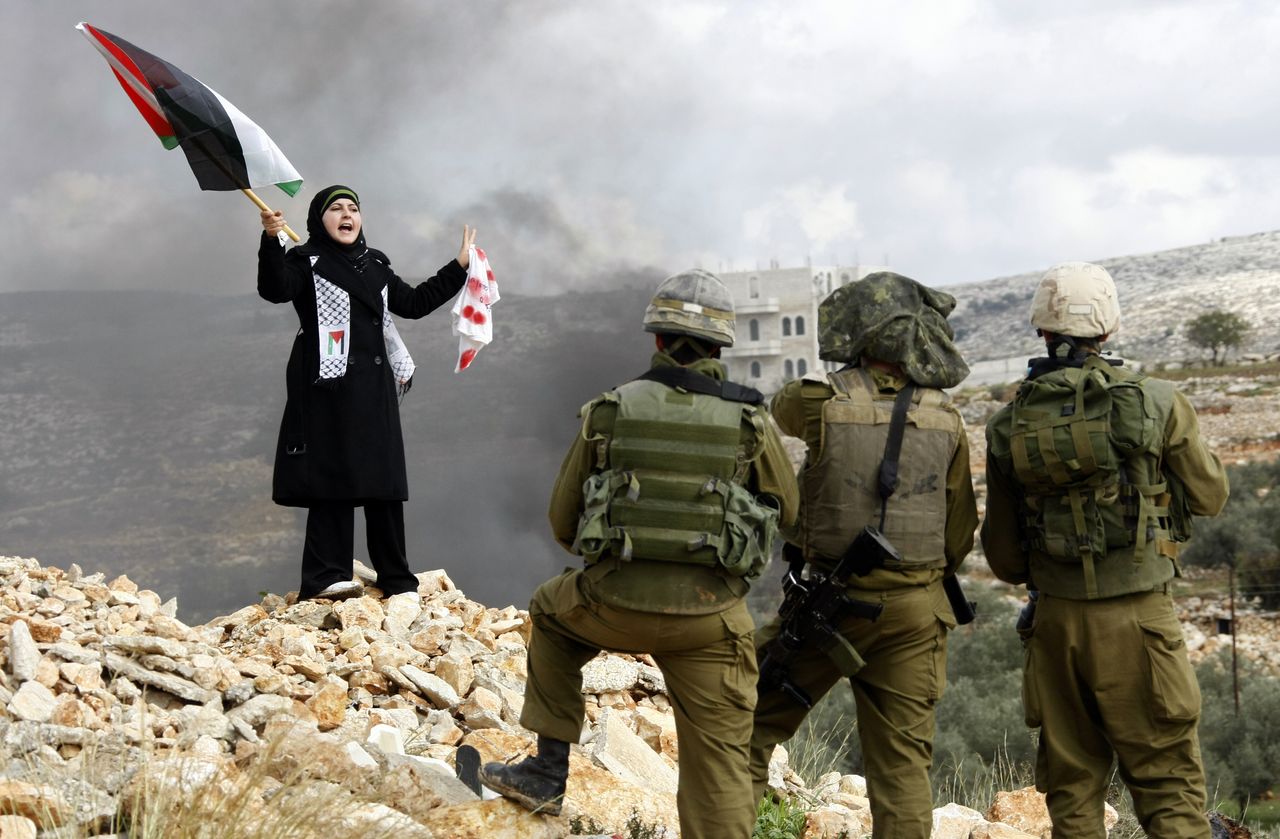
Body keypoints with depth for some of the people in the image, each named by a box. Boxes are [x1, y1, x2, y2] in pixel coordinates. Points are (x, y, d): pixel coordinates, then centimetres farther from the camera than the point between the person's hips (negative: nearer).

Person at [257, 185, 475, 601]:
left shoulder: (375, 265, 19)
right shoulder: (306, 263, -1)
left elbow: (414, 303, 26)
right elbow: (275, 290, -20)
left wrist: (459, 267, 25)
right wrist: (271, 240, -36)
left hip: (375, 388, 6)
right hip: (329, 387, -6)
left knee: (385, 486, 6)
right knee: (333, 480, -10)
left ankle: (395, 579, 12)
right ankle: (325, 577, -9)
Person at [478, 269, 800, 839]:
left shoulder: (608, 412, 0)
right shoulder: (751, 422, -2)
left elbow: (563, 525, 6)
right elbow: (785, 511, 14)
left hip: (615, 603, 1)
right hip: (709, 618, 0)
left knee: (551, 612, 32)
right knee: (718, 765, 8)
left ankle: (547, 773, 29)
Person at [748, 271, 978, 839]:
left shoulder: (818, 400, -10)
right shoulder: (946, 418, 1)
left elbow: (774, 416, 16)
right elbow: (961, 531, 7)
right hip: (915, 611, 3)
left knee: (753, 723, 12)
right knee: (902, 761, 8)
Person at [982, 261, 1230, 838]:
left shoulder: (1009, 426, -1)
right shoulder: (1156, 404, -9)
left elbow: (1003, 556, 6)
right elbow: (1209, 497, 6)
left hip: (1057, 621, 3)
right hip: (1137, 618, -2)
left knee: (1071, 785, 13)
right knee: (1169, 784, 4)